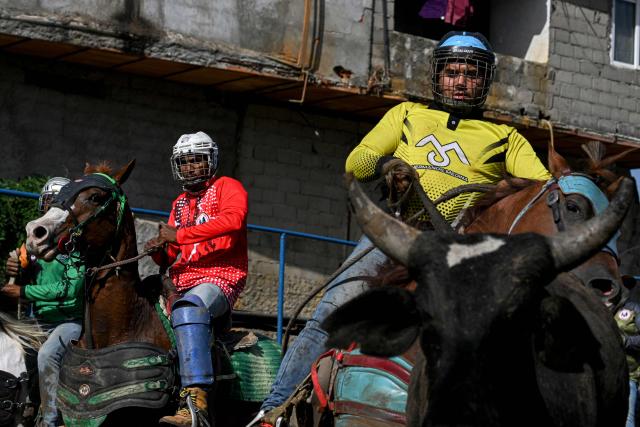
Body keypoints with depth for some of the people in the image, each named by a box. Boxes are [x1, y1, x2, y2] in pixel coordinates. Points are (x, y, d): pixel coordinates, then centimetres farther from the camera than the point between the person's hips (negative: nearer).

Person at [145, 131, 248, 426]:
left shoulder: (227, 188, 4)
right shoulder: (180, 203, 26)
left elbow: (233, 219, -20)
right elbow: (170, 257, 27)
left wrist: (180, 235, -18)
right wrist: (160, 251, 1)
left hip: (220, 279, -9)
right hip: (181, 285, 9)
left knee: (188, 308, -38)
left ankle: (195, 399, -51)